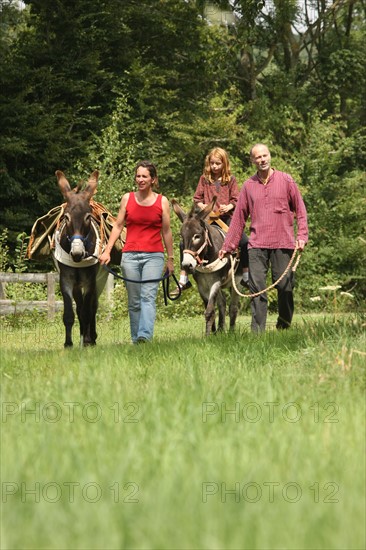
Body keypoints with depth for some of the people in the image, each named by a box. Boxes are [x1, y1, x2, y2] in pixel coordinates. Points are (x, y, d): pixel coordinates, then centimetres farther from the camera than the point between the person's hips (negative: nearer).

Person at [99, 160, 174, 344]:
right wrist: (107, 251, 0)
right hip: (130, 255, 2)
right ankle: (135, 339, 13)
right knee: (134, 301, 6)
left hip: (153, 256, -2)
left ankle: (145, 336, -28)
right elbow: (118, 226, 8)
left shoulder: (162, 201, 4)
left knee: (148, 296, -16)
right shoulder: (127, 198, 7)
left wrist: (171, 259, 11)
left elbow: (166, 231, 8)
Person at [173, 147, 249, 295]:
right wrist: (202, 205, -12)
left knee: (245, 242, -19)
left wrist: (229, 206, -18)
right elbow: (197, 198, 10)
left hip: (226, 217, -1)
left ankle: (246, 277, 0)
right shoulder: (204, 179, 8)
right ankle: (183, 280, -2)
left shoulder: (231, 180, 5)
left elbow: (236, 200, 3)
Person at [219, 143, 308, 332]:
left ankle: (284, 326, 19)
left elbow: (300, 209, 6)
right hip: (257, 244, 1)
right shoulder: (248, 186, 9)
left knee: (285, 287, 3)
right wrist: (228, 246, 11)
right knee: (257, 288, -5)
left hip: (282, 244, -1)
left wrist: (302, 236, -6)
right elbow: (239, 218, 12)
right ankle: (257, 331, -5)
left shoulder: (286, 180, 4)